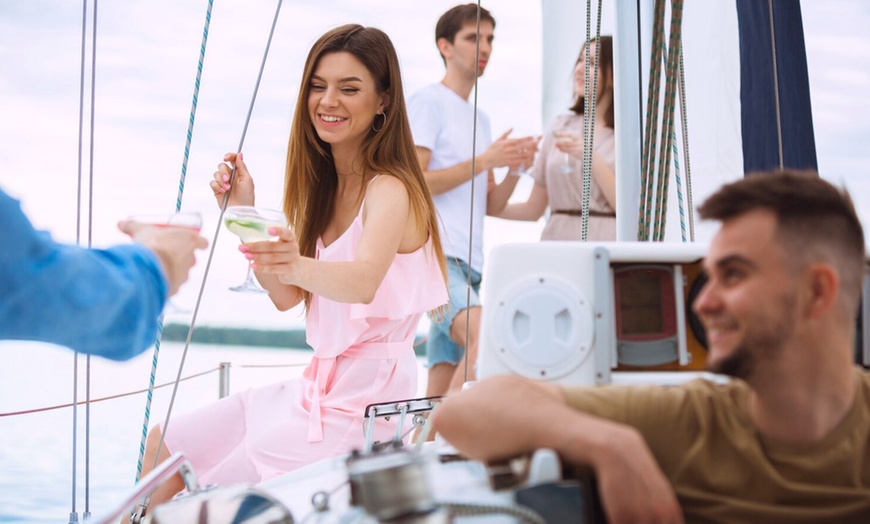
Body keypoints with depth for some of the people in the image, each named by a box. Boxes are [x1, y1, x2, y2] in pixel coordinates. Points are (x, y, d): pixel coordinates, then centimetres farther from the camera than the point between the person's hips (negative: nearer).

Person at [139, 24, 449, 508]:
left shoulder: (391, 190, -17)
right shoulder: (324, 187, 8)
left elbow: (364, 281, -38)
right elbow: (287, 297, 4)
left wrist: (300, 266, -57)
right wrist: (244, 214, -7)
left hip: (367, 403, -8)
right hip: (319, 387, 9)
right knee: (166, 446, 14)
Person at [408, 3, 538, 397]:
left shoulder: (480, 119, 24)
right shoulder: (428, 103, 0)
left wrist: (515, 169, 2)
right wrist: (483, 161, -11)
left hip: (470, 263, 8)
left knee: (443, 378, 4)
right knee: (482, 335, -29)